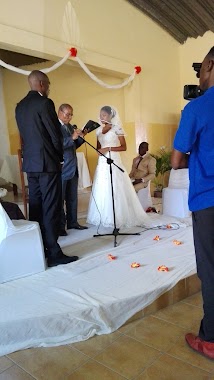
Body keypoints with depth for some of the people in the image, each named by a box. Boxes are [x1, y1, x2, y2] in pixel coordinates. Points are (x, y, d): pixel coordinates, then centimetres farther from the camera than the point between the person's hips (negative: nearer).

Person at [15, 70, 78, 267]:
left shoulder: (20, 106, 14)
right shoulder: (45, 103, -10)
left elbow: (24, 134, 16)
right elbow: (56, 133, -11)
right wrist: (59, 157, 5)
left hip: (30, 163, 8)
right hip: (47, 163, -8)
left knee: (35, 207, 12)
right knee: (51, 209, -5)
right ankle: (53, 253, -1)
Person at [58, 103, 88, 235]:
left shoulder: (70, 126, 15)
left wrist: (81, 136, 1)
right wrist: (72, 138, -25)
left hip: (73, 168, 8)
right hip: (61, 169, -8)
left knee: (72, 198, 14)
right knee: (60, 198, 1)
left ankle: (72, 222, 26)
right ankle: (60, 226, 10)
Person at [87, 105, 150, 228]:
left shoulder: (117, 128, -3)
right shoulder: (99, 130, 14)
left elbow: (124, 147, -6)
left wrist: (109, 148, -16)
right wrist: (100, 150, -3)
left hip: (113, 162, -6)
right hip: (102, 163, 6)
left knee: (115, 190, -6)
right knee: (102, 190, 4)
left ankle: (119, 217, 4)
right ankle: (104, 217, 13)